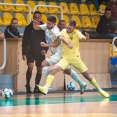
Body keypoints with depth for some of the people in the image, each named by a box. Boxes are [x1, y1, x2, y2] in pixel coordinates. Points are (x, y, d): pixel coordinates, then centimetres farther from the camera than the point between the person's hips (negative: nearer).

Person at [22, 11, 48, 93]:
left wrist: (45, 49, -11)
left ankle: (36, 87, 20)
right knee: (30, 67, -18)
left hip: (40, 52, 2)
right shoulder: (29, 28, -4)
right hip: (31, 51, -2)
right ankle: (28, 85, -1)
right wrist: (24, 53, -6)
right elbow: (25, 41, -2)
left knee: (39, 69, 6)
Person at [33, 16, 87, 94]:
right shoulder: (47, 26, -3)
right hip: (55, 53, 10)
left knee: (44, 64, -19)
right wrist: (35, 23, -19)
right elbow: (36, 27, 4)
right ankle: (82, 84, 34)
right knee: (67, 71, 21)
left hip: (59, 53, -10)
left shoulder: (55, 31, -27)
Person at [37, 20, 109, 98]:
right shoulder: (63, 32, -5)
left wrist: (87, 37, -54)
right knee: (53, 70, -22)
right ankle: (46, 88, -27)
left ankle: (100, 90, 22)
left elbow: (85, 38, -30)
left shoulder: (77, 33, -15)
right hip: (65, 58, 2)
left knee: (87, 75, 5)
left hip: (75, 58, -2)